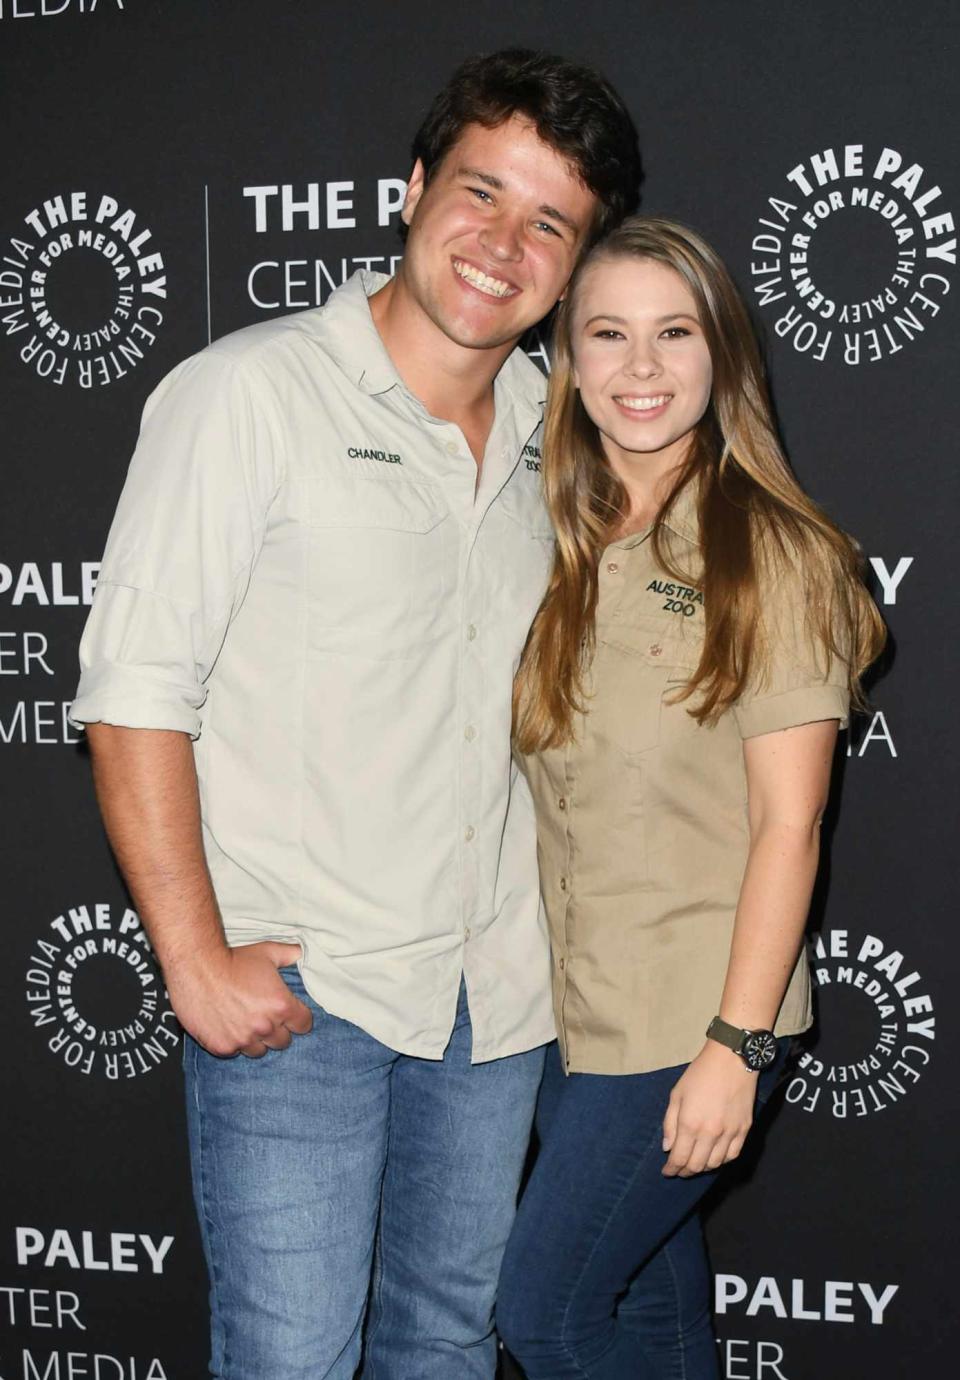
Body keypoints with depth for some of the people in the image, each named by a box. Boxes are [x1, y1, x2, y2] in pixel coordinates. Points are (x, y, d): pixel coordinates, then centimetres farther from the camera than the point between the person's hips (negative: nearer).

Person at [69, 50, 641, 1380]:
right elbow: (135, 690, -13)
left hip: (497, 985, 6)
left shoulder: (555, 424, 7)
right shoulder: (251, 393, -11)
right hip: (296, 989, -5)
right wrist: (197, 961, -15)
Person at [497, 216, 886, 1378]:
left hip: (690, 1017, -5)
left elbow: (788, 822, -13)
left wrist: (736, 1043, -16)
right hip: (567, 1005, 6)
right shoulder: (560, 550, 6)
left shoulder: (772, 555, -11)